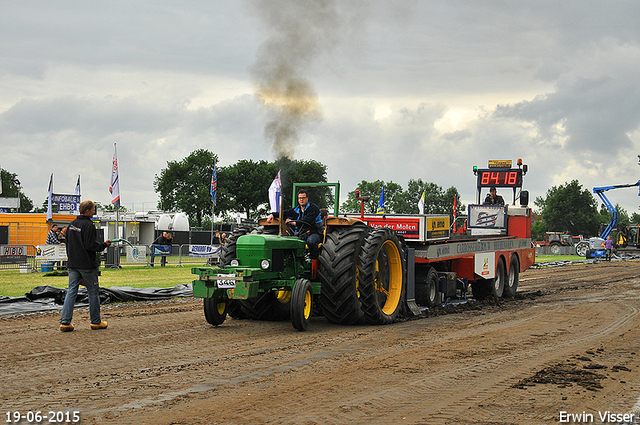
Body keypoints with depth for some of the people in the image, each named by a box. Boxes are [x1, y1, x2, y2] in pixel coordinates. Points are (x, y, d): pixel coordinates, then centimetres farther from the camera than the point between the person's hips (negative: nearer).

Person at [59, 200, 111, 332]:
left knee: (71, 292, 5)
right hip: (87, 265, -7)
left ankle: (65, 322, -3)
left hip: (72, 265, 7)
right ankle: (96, 322, 12)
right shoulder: (88, 225, -15)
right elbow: (90, 245, -20)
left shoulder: (72, 225, 12)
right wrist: (104, 245, -6)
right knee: (93, 293, 5)